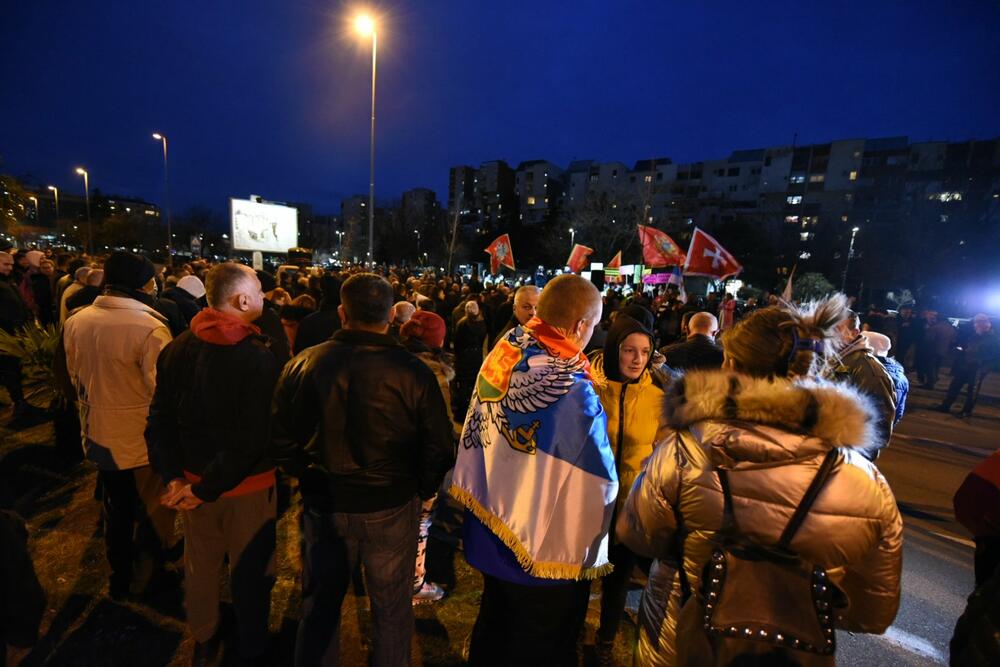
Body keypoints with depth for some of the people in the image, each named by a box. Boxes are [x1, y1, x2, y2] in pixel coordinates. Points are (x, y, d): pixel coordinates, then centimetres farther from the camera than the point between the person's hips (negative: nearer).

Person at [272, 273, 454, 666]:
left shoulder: (303, 364, -9)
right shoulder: (413, 372, -19)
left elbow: (281, 436, -1)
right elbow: (439, 447, -14)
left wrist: (308, 477, 14)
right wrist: (420, 489, 4)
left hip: (323, 504, 3)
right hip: (392, 506, -2)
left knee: (321, 603, 26)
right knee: (391, 608, 20)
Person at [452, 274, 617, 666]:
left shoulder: (503, 351, -11)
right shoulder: (572, 389, -31)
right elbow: (600, 483, -23)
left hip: (491, 532, 6)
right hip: (544, 553, -6)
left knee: (493, 632, 31)